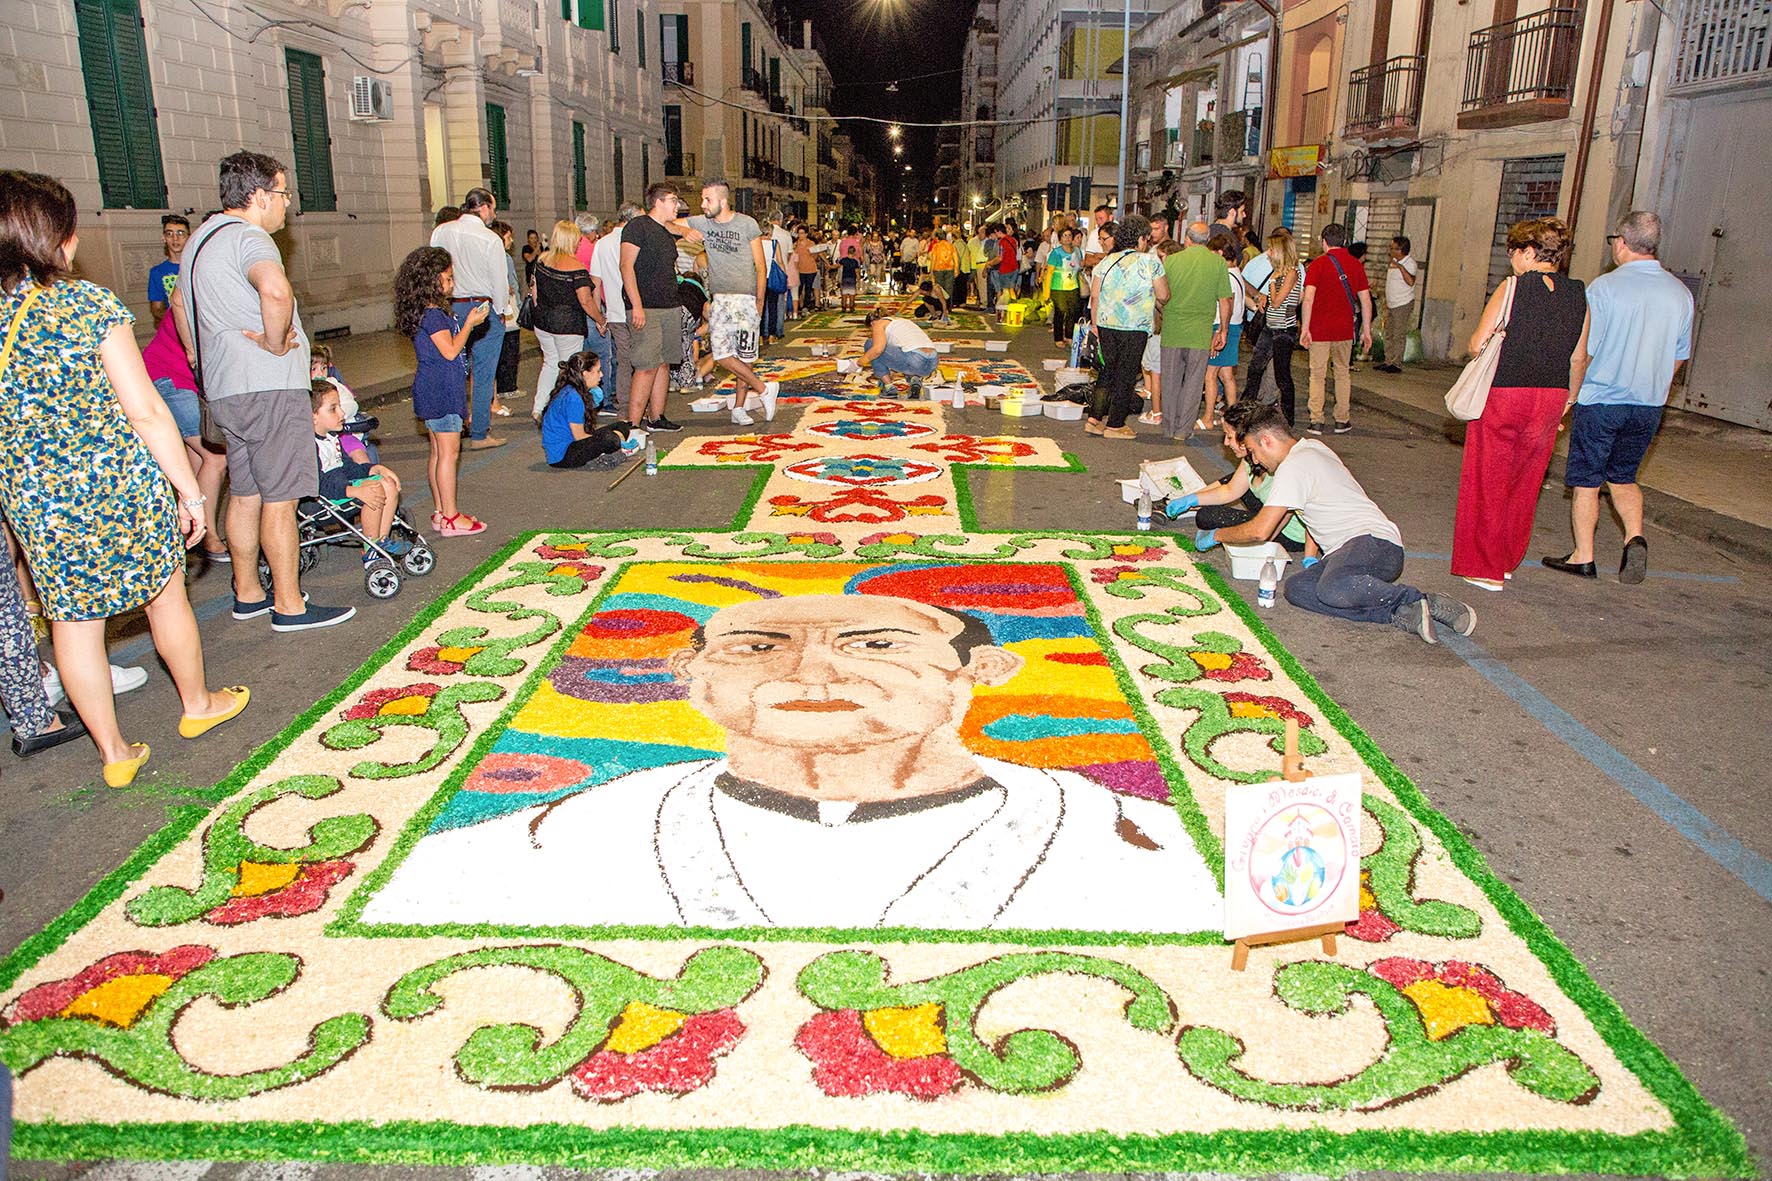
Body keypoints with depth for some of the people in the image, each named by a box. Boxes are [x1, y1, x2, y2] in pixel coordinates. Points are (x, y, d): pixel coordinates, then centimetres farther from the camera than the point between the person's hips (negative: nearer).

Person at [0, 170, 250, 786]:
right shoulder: (88, 303, -12)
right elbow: (146, 411, -14)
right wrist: (190, 489, -6)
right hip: (123, 482, -3)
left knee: (72, 621, 12)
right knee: (165, 595, 17)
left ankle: (114, 753, 22)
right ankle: (197, 704, 36)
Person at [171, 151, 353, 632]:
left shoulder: (202, 237, 17)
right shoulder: (248, 237, -15)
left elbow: (179, 301, 32)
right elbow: (275, 290, -38)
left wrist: (202, 359, 30)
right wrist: (276, 342, -23)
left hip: (224, 389, 10)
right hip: (268, 390, -10)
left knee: (245, 493, 16)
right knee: (280, 498, -3)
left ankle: (247, 593, 26)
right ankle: (289, 606, 2)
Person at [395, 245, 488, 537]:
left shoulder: (431, 312, 14)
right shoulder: (432, 315, -17)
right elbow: (450, 350, -20)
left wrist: (468, 321, 15)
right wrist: (470, 323, -13)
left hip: (435, 391, 11)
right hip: (441, 391, -11)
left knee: (438, 452, 14)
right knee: (449, 452, -6)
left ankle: (441, 512, 21)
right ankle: (451, 517, -2)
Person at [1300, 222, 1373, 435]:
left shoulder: (1318, 263, -5)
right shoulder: (1355, 264, 5)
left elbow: (1308, 297, -16)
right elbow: (1365, 300, 5)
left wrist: (1305, 328, -14)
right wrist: (1366, 330, 11)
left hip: (1320, 329, -3)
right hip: (1344, 329, 3)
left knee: (1318, 375, 3)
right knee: (1342, 373, 15)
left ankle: (1316, 421, 0)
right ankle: (1342, 420, 17)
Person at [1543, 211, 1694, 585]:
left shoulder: (1604, 287, -13)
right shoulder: (1680, 293, 3)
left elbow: (1582, 353, -11)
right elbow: (1679, 357, 11)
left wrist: (1572, 395, 2)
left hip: (1601, 401, -5)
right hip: (1649, 405, 5)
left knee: (1586, 482, 7)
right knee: (1623, 477, 20)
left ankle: (1583, 557, 11)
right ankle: (1635, 537, 0)